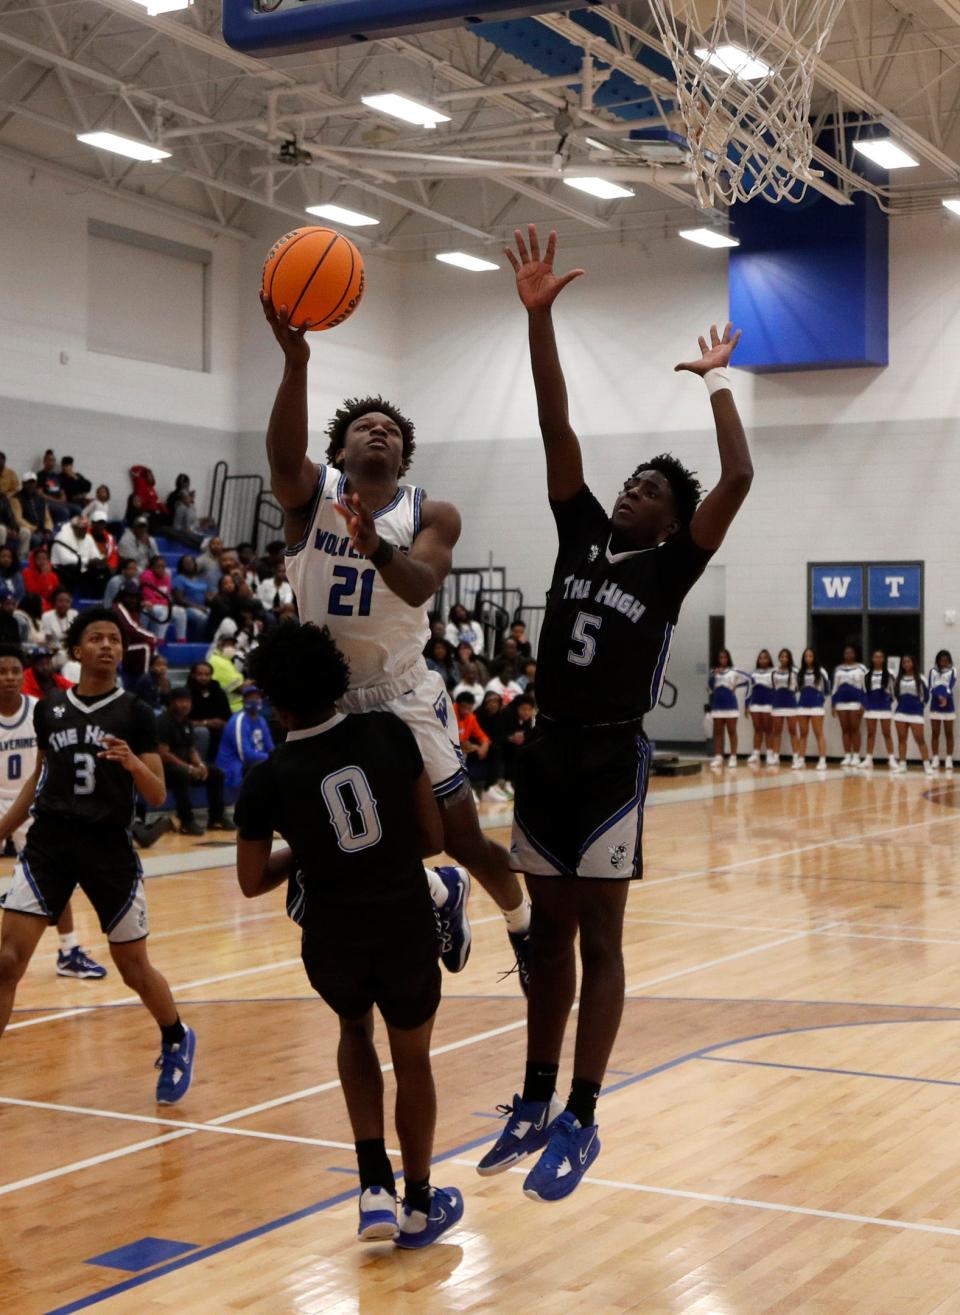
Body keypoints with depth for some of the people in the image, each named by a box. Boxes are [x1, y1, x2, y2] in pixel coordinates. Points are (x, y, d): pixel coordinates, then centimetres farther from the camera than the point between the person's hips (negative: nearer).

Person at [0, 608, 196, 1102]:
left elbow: (157, 797, -4)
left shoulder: (135, 714, -1)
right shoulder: (49, 709, 8)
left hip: (109, 847, -2)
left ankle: (177, 1042, 36)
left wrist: (133, 763, -24)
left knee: (133, 968, 8)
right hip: (49, 842, 2)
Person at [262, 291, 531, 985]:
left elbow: (419, 587, -26)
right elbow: (282, 453, -30)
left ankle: (524, 926, 35)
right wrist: (296, 361, -45)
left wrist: (375, 546, -48)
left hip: (405, 698, -1)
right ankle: (438, 897, 36)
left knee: (467, 843, 3)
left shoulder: (432, 515, -6)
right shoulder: (310, 492, -5)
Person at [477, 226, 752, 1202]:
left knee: (597, 939, 1)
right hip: (546, 755, 5)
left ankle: (580, 1121, 8)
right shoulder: (584, 536, 8)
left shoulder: (670, 568, -3)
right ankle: (536, 1104, 22)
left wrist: (717, 381, -7)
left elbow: (738, 479, -17)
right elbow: (555, 427, 1)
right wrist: (539, 315, -5)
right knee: (547, 934, 12)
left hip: (611, 762, -5)